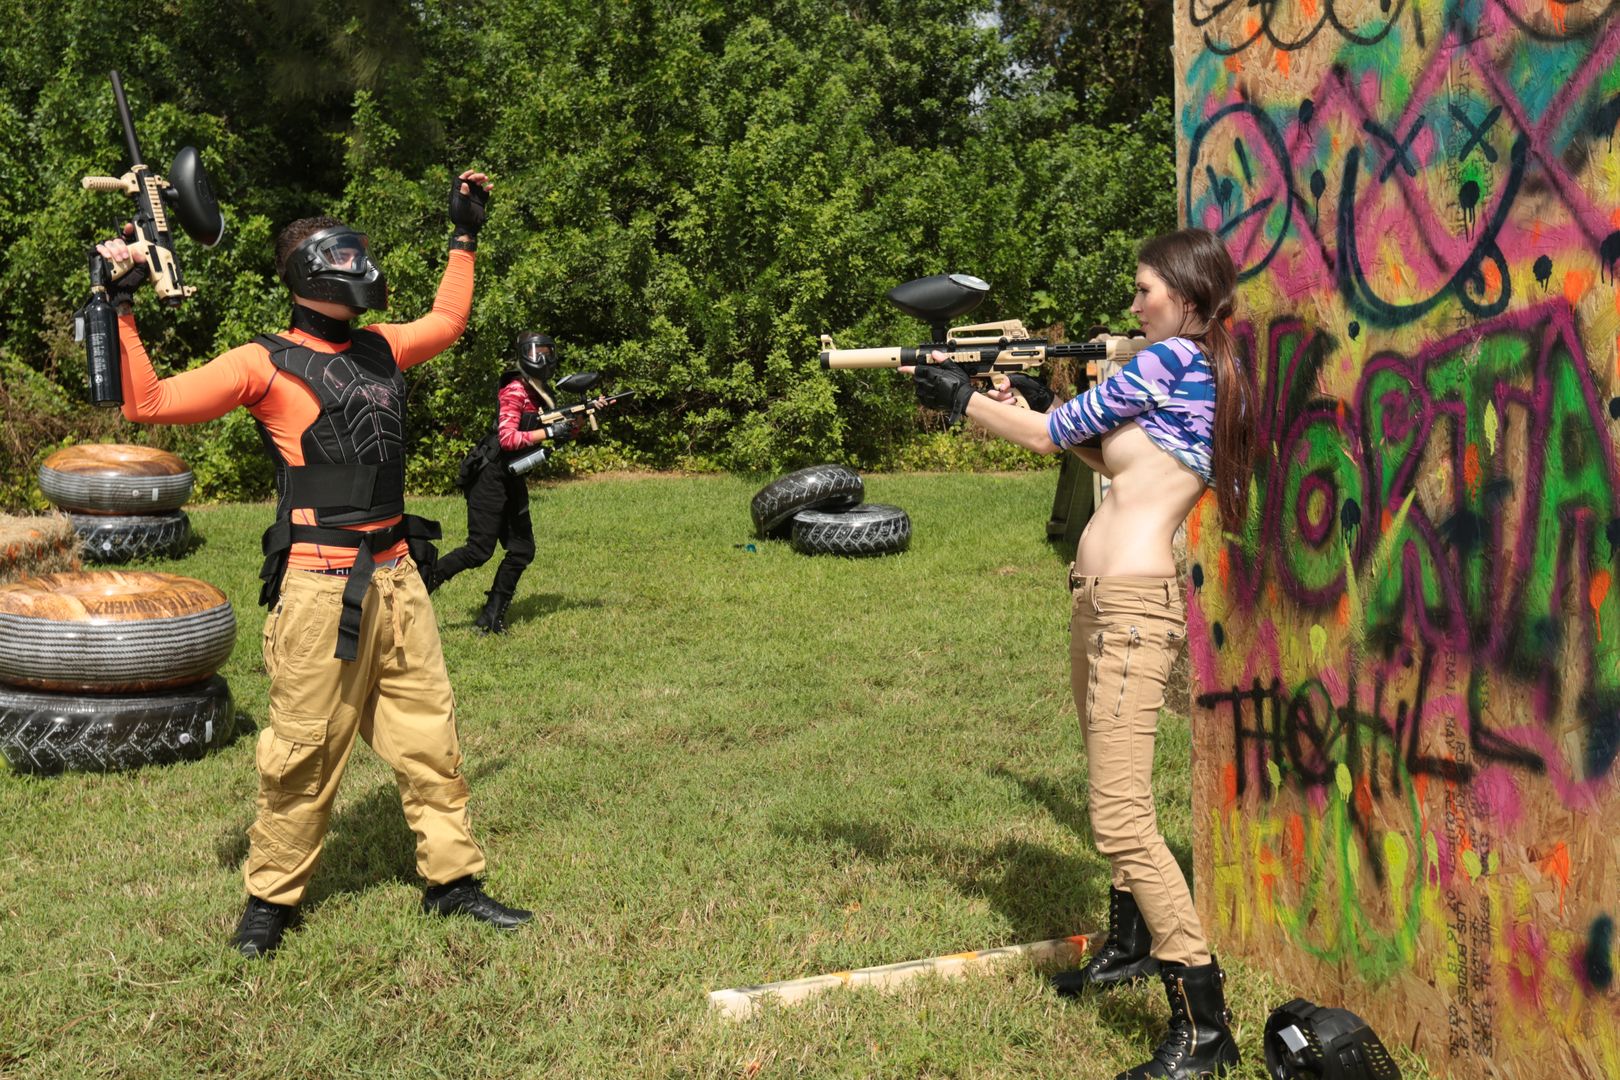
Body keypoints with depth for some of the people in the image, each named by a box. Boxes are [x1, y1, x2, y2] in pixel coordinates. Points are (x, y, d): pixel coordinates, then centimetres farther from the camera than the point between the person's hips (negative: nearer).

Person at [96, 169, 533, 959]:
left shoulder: (379, 349, 14)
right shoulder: (265, 365, -5)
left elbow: (445, 323, 34)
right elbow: (148, 403, -10)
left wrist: (464, 235, 35)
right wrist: (120, 309, -14)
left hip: (396, 576, 6)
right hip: (319, 588, -6)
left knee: (429, 736, 10)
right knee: (303, 750, 0)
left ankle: (452, 879, 21)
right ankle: (271, 898, 16)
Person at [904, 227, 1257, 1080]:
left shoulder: (1171, 360, -11)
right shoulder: (1209, 378, 15)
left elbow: (1050, 435, -5)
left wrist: (962, 399, 8)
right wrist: (1036, 397, 19)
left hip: (1130, 604, -10)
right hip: (1100, 596, 10)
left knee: (1120, 817, -14)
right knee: (1113, 792, 22)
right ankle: (1130, 947, 38)